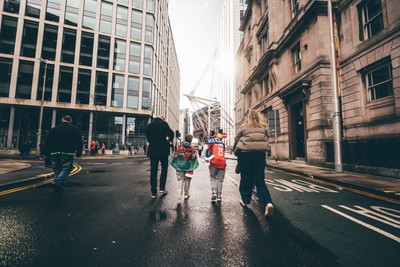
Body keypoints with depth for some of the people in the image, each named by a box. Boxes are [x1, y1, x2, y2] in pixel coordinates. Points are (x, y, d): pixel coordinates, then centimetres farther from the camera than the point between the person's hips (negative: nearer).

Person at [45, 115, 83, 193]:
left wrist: (49, 151, 19)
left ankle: (57, 186, 14)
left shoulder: (54, 129, 15)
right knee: (66, 170, -1)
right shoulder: (74, 129, 4)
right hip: (67, 153, -4)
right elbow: (79, 142, -2)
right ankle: (57, 183, -21)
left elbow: (48, 141, 15)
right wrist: (79, 152, 2)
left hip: (55, 152, 4)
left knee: (57, 170, 14)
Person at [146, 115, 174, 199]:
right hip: (163, 149, -3)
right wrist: (168, 140, 12)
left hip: (152, 150, 3)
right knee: (164, 168, 13)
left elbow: (147, 136, 13)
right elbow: (171, 134, -6)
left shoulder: (149, 125, 8)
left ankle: (153, 192, 8)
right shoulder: (164, 123, -3)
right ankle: (162, 188, 10)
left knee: (153, 170, 6)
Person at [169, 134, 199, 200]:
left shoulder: (179, 148, 0)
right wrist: (193, 166, 4)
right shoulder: (192, 149, -4)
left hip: (180, 167, 1)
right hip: (188, 167, 0)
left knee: (180, 179, 9)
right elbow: (194, 158, -5)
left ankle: (180, 190, -16)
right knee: (187, 180, 13)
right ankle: (186, 194, 21)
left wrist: (176, 165, 12)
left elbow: (175, 156, 1)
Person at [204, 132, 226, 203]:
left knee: (213, 178, 9)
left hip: (214, 162, -3)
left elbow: (206, 147, -9)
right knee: (220, 179, 9)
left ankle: (214, 192, -6)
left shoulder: (212, 141, 8)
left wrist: (206, 158, -2)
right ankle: (219, 196, 9)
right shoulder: (222, 143, 22)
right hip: (222, 162, 4)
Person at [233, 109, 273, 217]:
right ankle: (268, 203, -8)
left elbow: (236, 142, 5)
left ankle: (245, 200, 24)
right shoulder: (263, 128, 7)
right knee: (260, 180, 5)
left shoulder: (243, 128, -1)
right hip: (260, 154, 2)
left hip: (245, 154, -2)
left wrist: (236, 151, 22)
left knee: (246, 179, 11)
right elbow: (266, 140, 16)